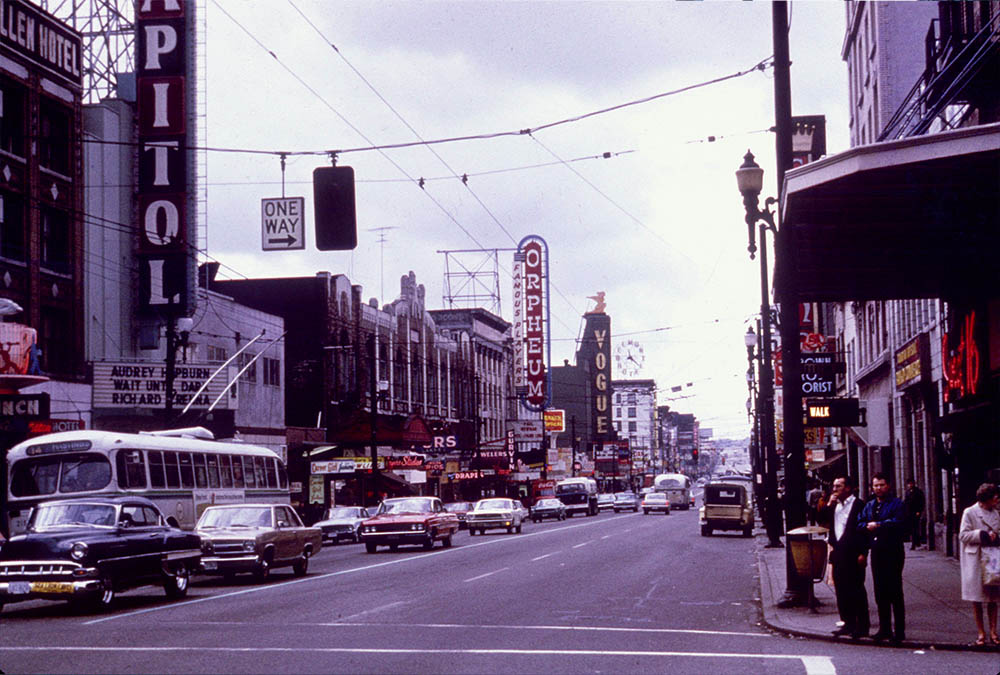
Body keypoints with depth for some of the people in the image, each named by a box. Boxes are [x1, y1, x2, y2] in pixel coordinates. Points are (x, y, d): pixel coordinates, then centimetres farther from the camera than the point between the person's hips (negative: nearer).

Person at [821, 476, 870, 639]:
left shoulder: (858, 505, -9)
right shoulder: (834, 505, 14)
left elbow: (864, 529, -11)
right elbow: (823, 521, 9)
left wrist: (863, 553, -16)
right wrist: (828, 505, -3)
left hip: (853, 553, -7)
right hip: (838, 552, 7)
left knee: (857, 590, -3)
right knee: (841, 590, 10)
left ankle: (862, 626, 1)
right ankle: (848, 624, 18)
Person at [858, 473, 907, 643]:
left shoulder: (897, 504, -3)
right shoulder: (869, 506, 16)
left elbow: (898, 523, -18)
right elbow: (859, 524, 10)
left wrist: (878, 525, -12)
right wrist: (868, 526, -10)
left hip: (893, 552, -6)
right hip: (876, 552, 6)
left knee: (895, 592, -5)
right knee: (880, 593, 10)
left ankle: (899, 631, -1)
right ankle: (884, 629, 17)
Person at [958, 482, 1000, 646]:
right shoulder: (969, 513, -7)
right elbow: (963, 535, -11)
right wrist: (982, 535, -19)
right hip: (975, 559, -5)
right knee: (977, 598, 2)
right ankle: (981, 632, 10)